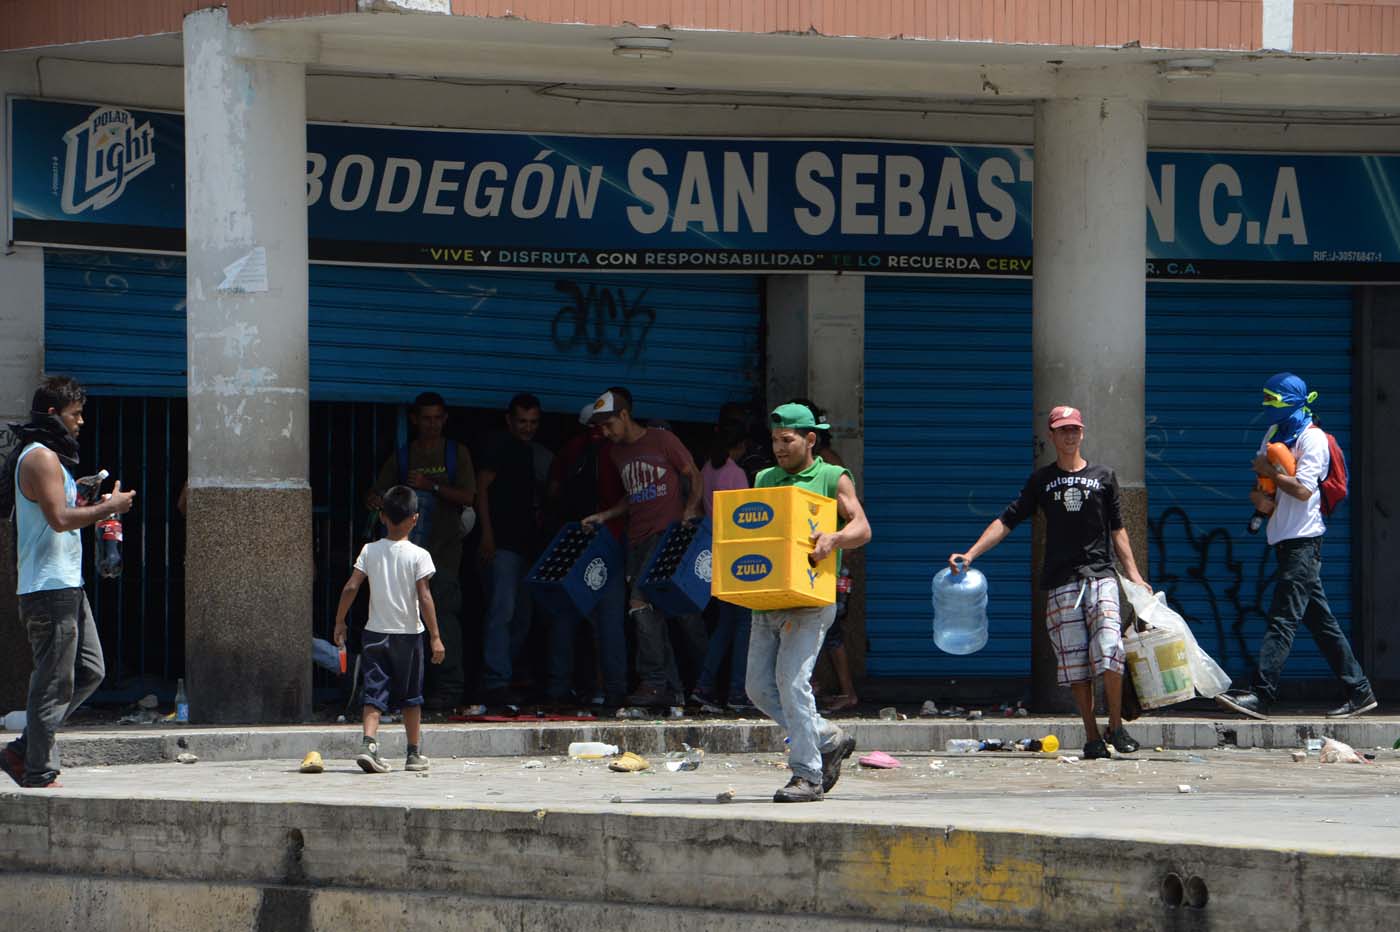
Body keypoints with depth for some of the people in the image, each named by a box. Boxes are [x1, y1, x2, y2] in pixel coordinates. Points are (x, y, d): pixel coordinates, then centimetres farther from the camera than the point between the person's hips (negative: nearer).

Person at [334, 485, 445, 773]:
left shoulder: (369, 551, 0)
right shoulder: (418, 555, -9)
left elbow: (350, 587, -3)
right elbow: (425, 597, -13)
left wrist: (340, 623, 8)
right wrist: (435, 636, -9)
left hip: (375, 632, 2)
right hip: (408, 633, -2)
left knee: (375, 695, 0)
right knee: (411, 697, 12)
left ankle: (369, 744, -20)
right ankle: (415, 754, 18)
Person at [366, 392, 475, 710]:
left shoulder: (456, 454, 10)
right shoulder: (401, 457, 16)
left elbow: (467, 497, 0)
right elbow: (377, 493, 11)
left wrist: (431, 486, -12)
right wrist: (375, 499, -13)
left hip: (444, 549, -3)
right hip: (409, 549, 3)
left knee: (444, 615, -13)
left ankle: (448, 687, -13)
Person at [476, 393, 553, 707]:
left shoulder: (542, 455, 19)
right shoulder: (499, 445, -1)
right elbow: (482, 487, -6)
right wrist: (487, 534, -14)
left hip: (529, 545, 8)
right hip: (502, 542, -8)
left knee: (522, 616, 10)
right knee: (502, 610, -17)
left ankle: (497, 681, 18)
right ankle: (496, 682, -23)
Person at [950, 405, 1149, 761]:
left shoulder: (1103, 477, 13)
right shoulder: (1041, 480, 13)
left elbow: (1117, 530, 16)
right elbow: (1007, 521, 9)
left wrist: (1133, 574, 6)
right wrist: (970, 554, -2)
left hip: (1100, 575, -1)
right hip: (1061, 581, 1)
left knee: (1109, 651, -17)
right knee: (1074, 660, -3)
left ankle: (1115, 728, -5)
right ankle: (1092, 737, 1)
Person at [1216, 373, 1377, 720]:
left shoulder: (1312, 438, -9)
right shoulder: (1275, 433, 17)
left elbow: (1302, 489, -18)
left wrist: (1270, 472, -7)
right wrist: (1260, 498, -2)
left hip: (1303, 539, -9)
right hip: (1285, 539, 9)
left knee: (1284, 618, -14)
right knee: (1319, 619, 9)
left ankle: (1261, 695, -22)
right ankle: (1358, 691, 13)